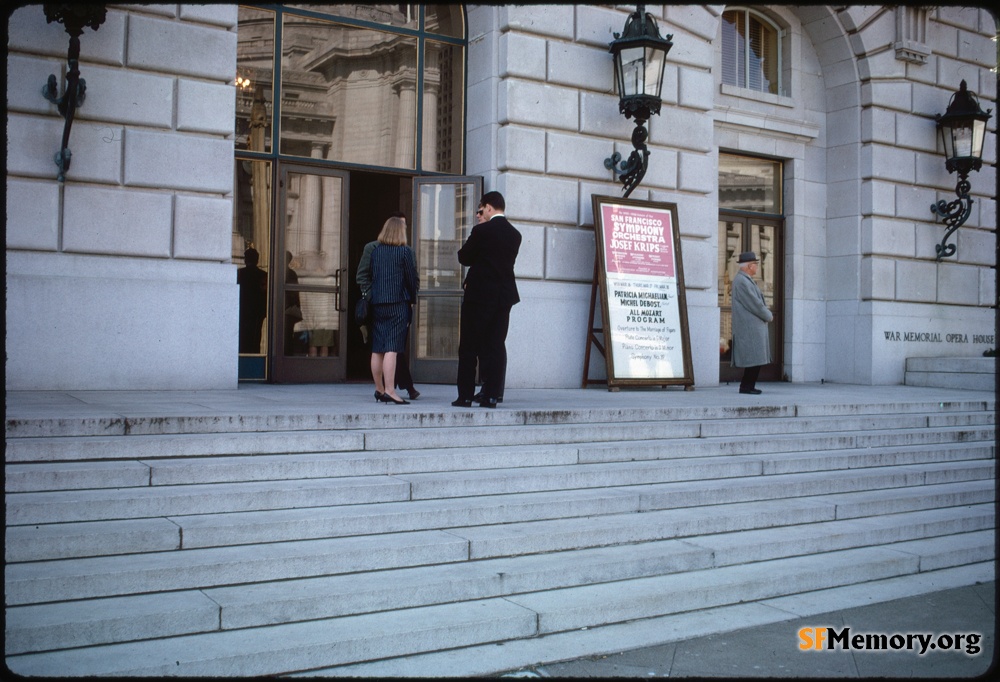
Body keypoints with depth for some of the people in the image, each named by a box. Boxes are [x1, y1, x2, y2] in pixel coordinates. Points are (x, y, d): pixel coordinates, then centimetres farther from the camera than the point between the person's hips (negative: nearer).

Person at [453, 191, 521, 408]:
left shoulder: (481, 230, -10)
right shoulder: (515, 234, 7)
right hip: (504, 295, 5)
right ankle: (491, 396, 4)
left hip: (479, 294, -5)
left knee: (469, 347, 2)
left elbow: (464, 257, -2)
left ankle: (465, 396, 2)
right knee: (496, 347, 6)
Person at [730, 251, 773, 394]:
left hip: (752, 326, 10)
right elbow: (754, 304, -17)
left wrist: (765, 311, 3)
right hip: (750, 327, -10)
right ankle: (746, 386, -4)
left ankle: (748, 385, 15)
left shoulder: (746, 280, 18)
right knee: (754, 357, -9)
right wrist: (768, 316, -4)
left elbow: (756, 301, 21)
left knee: (756, 359, 11)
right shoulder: (742, 281, -16)